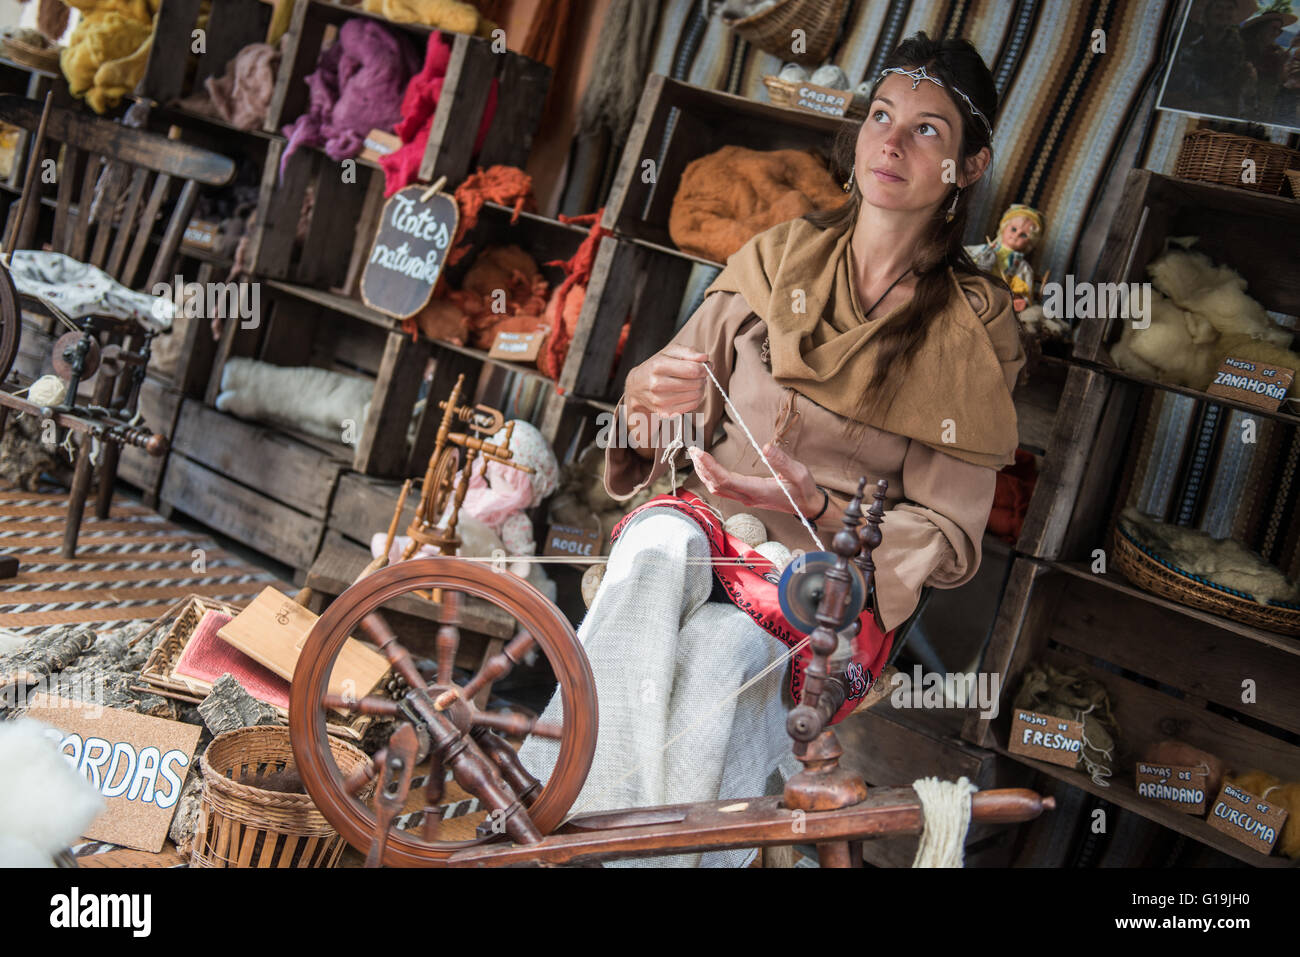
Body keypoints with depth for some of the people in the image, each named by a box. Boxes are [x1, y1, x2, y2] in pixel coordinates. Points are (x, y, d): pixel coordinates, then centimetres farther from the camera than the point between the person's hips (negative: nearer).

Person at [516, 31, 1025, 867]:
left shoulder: (975, 332, 0)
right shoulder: (777, 259, 7)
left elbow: (948, 539, -1)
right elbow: (669, 432, 11)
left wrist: (818, 507, -19)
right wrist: (654, 396, -15)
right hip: (712, 520, 2)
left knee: (721, 648, -35)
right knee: (657, 548, -34)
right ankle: (583, 824, -35)